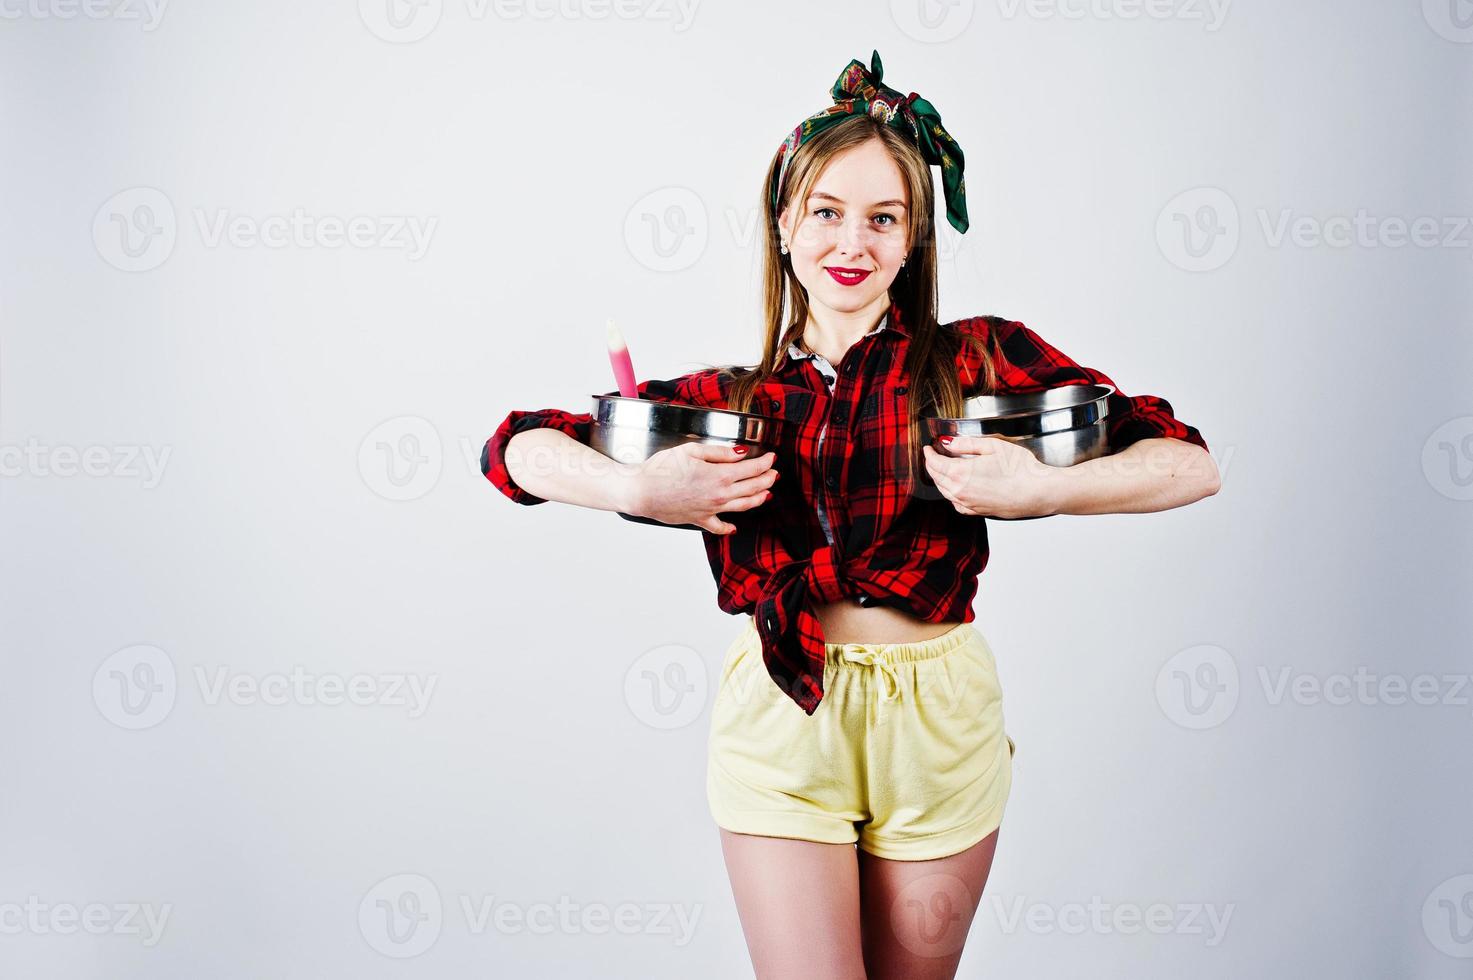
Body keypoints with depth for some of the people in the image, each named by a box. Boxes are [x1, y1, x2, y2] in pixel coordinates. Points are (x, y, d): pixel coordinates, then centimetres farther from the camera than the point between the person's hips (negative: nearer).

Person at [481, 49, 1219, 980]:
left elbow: (1189, 463, -4)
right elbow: (514, 447, 2)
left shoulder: (977, 357, 1)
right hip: (781, 726, 0)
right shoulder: (731, 398, 4)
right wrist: (636, 491, -16)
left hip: (937, 725, 0)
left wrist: (1045, 490, -21)